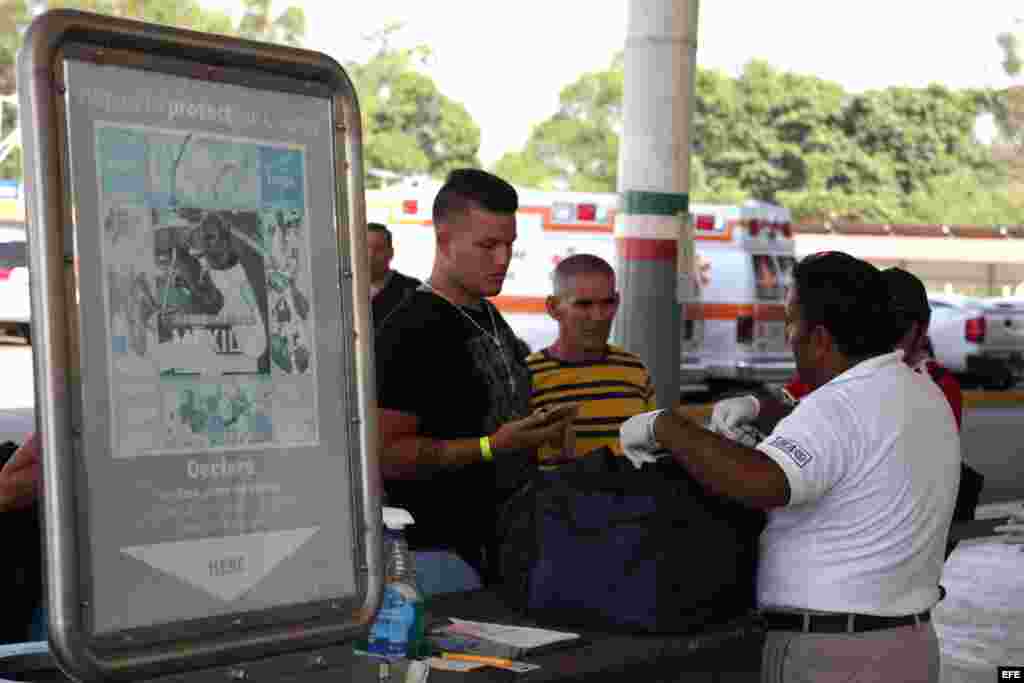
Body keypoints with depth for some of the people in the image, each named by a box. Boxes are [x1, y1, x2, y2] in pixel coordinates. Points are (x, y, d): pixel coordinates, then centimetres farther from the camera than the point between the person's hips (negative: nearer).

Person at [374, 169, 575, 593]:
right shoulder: (410, 332, -15)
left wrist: (540, 432, 12)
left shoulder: (491, 319, 14)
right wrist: (491, 446, -25)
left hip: (503, 542, 8)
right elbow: (385, 454, -22)